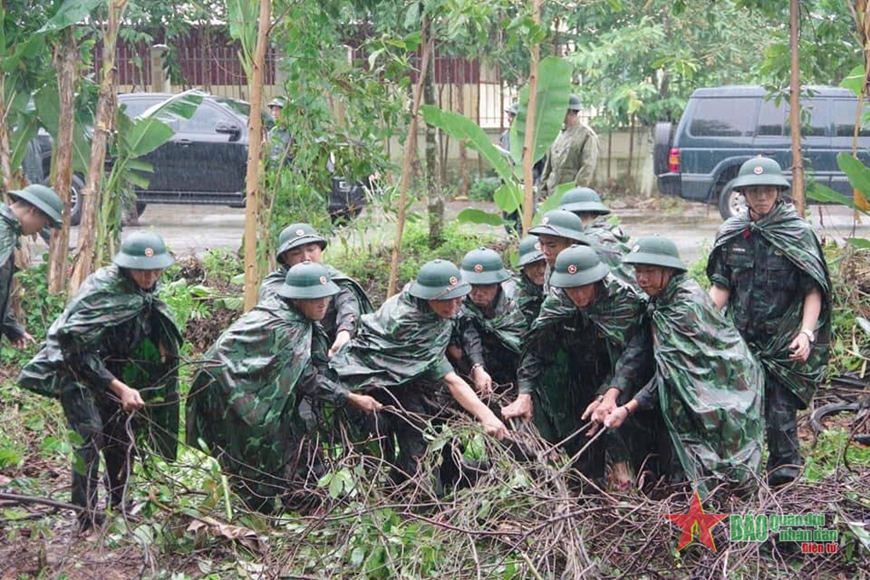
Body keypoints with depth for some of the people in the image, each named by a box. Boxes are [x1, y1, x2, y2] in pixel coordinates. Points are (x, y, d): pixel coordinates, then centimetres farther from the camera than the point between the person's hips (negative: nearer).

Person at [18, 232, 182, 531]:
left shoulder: (144, 290, -7)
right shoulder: (101, 290, -30)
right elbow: (80, 349, -33)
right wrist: (120, 388, -37)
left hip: (111, 367, 7)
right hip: (76, 369, -7)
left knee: (122, 433, 7)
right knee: (90, 436, -19)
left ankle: (118, 503, 23)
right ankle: (85, 515, -15)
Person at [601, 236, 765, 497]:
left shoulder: (687, 304, -25)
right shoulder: (659, 300, 1)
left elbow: (672, 369, -27)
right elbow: (636, 349, -8)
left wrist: (629, 408, -30)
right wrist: (611, 396, -20)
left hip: (727, 385, -8)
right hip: (699, 385, 8)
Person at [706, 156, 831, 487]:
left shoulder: (798, 234, -4)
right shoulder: (731, 235, 7)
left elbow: (814, 291, -6)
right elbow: (720, 288, 9)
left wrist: (806, 333, -18)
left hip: (783, 343, -3)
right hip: (741, 337, 4)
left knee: (780, 411, -6)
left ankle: (785, 469, 11)